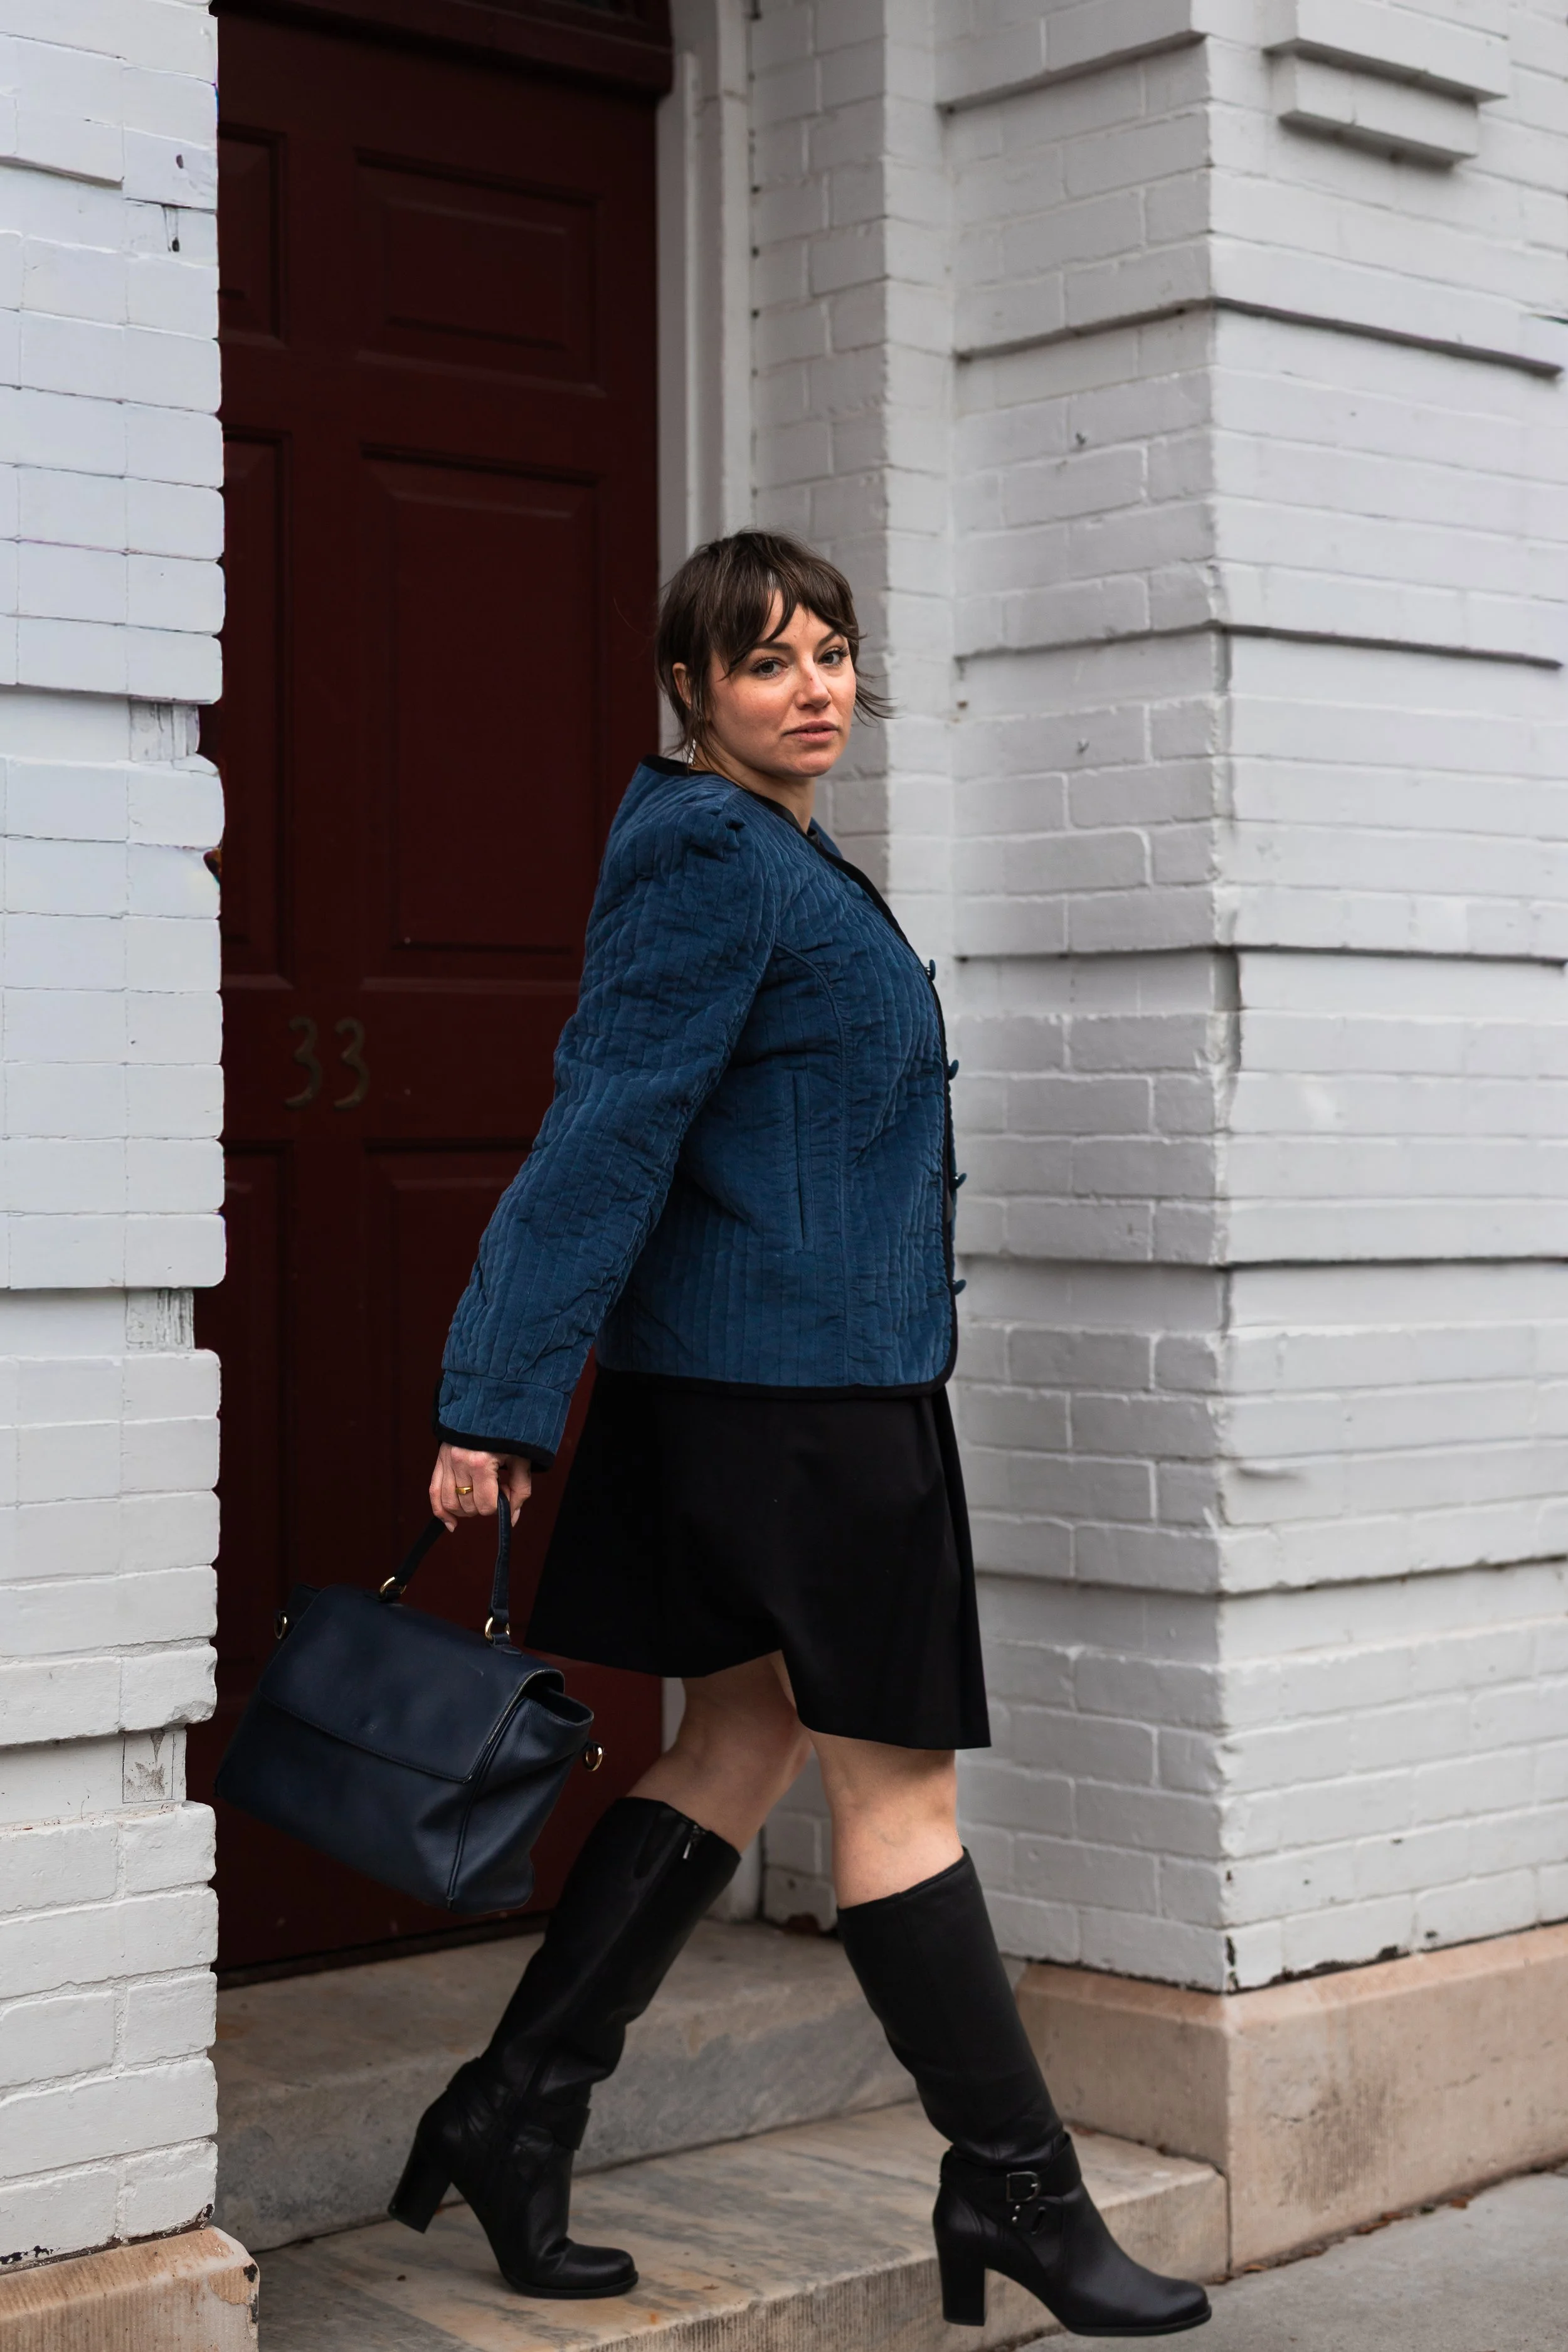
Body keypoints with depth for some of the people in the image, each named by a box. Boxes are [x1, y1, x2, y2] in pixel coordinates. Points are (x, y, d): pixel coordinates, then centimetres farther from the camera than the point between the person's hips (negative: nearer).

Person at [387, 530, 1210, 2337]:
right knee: (897, 1786, 0)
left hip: (729, 1375, 10)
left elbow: (626, 1135, 19)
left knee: (742, 1744, 14)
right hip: (807, 1376, -10)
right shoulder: (720, 856, -15)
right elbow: (607, 1131, -19)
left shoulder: (769, 858, 16)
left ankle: (510, 2114, 18)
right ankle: (1013, 2188, 12)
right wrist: (495, 1407, -21)